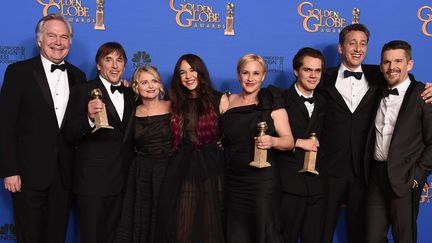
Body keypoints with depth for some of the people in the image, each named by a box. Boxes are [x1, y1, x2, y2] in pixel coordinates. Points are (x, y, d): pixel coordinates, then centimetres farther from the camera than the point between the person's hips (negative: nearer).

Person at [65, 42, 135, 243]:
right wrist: (89, 118, -30)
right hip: (93, 180, -5)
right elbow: (70, 136, -13)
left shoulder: (130, 94, 12)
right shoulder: (84, 92, -6)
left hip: (122, 181, 6)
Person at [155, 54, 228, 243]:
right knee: (181, 227, 2)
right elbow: (175, 139, 9)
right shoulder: (176, 104, 11)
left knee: (210, 225, 5)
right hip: (182, 170, 2)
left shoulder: (219, 100, 2)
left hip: (211, 169, -2)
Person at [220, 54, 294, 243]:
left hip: (262, 180, -3)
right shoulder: (228, 102, 9)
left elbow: (289, 141, -6)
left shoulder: (272, 103, -2)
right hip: (232, 181, 4)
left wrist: (272, 141, -23)